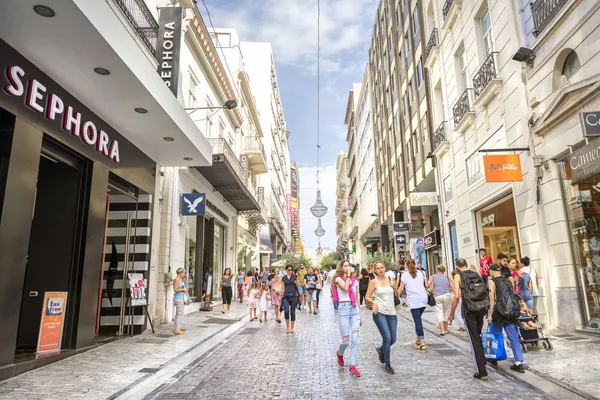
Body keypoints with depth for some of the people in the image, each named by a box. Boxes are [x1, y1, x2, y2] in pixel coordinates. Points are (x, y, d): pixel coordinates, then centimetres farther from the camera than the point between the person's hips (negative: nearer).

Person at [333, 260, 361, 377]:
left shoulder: (354, 281, 13)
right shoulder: (339, 279, -1)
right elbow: (345, 287, -23)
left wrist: (359, 316, 18)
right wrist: (348, 275, -11)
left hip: (355, 309, 4)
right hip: (344, 309, -4)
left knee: (355, 339, -2)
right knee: (346, 339, 1)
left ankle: (353, 366, 6)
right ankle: (340, 354, 34)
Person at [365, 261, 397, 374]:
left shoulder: (390, 279, 7)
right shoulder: (374, 281, -2)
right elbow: (367, 297, 1)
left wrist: (393, 286, -3)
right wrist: (373, 302, -18)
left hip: (392, 313, 4)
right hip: (380, 313, -4)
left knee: (393, 339, 6)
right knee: (387, 337, -12)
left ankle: (380, 350, 39)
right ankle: (387, 365, 6)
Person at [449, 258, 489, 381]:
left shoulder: (458, 276, -2)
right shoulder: (477, 275, 11)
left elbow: (456, 296, -10)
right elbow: (483, 291, 14)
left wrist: (451, 314, -2)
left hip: (469, 310, -5)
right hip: (482, 308, 5)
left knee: (474, 340, 2)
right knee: (478, 336, 25)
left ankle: (482, 372, 3)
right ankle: (482, 361, 35)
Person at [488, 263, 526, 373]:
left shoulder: (492, 281, -5)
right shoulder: (508, 281, 12)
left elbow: (492, 299, -12)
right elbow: (513, 297, 15)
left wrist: (490, 315, -11)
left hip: (498, 313, -4)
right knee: (514, 338, 4)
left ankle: (494, 359, 25)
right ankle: (519, 363, -2)